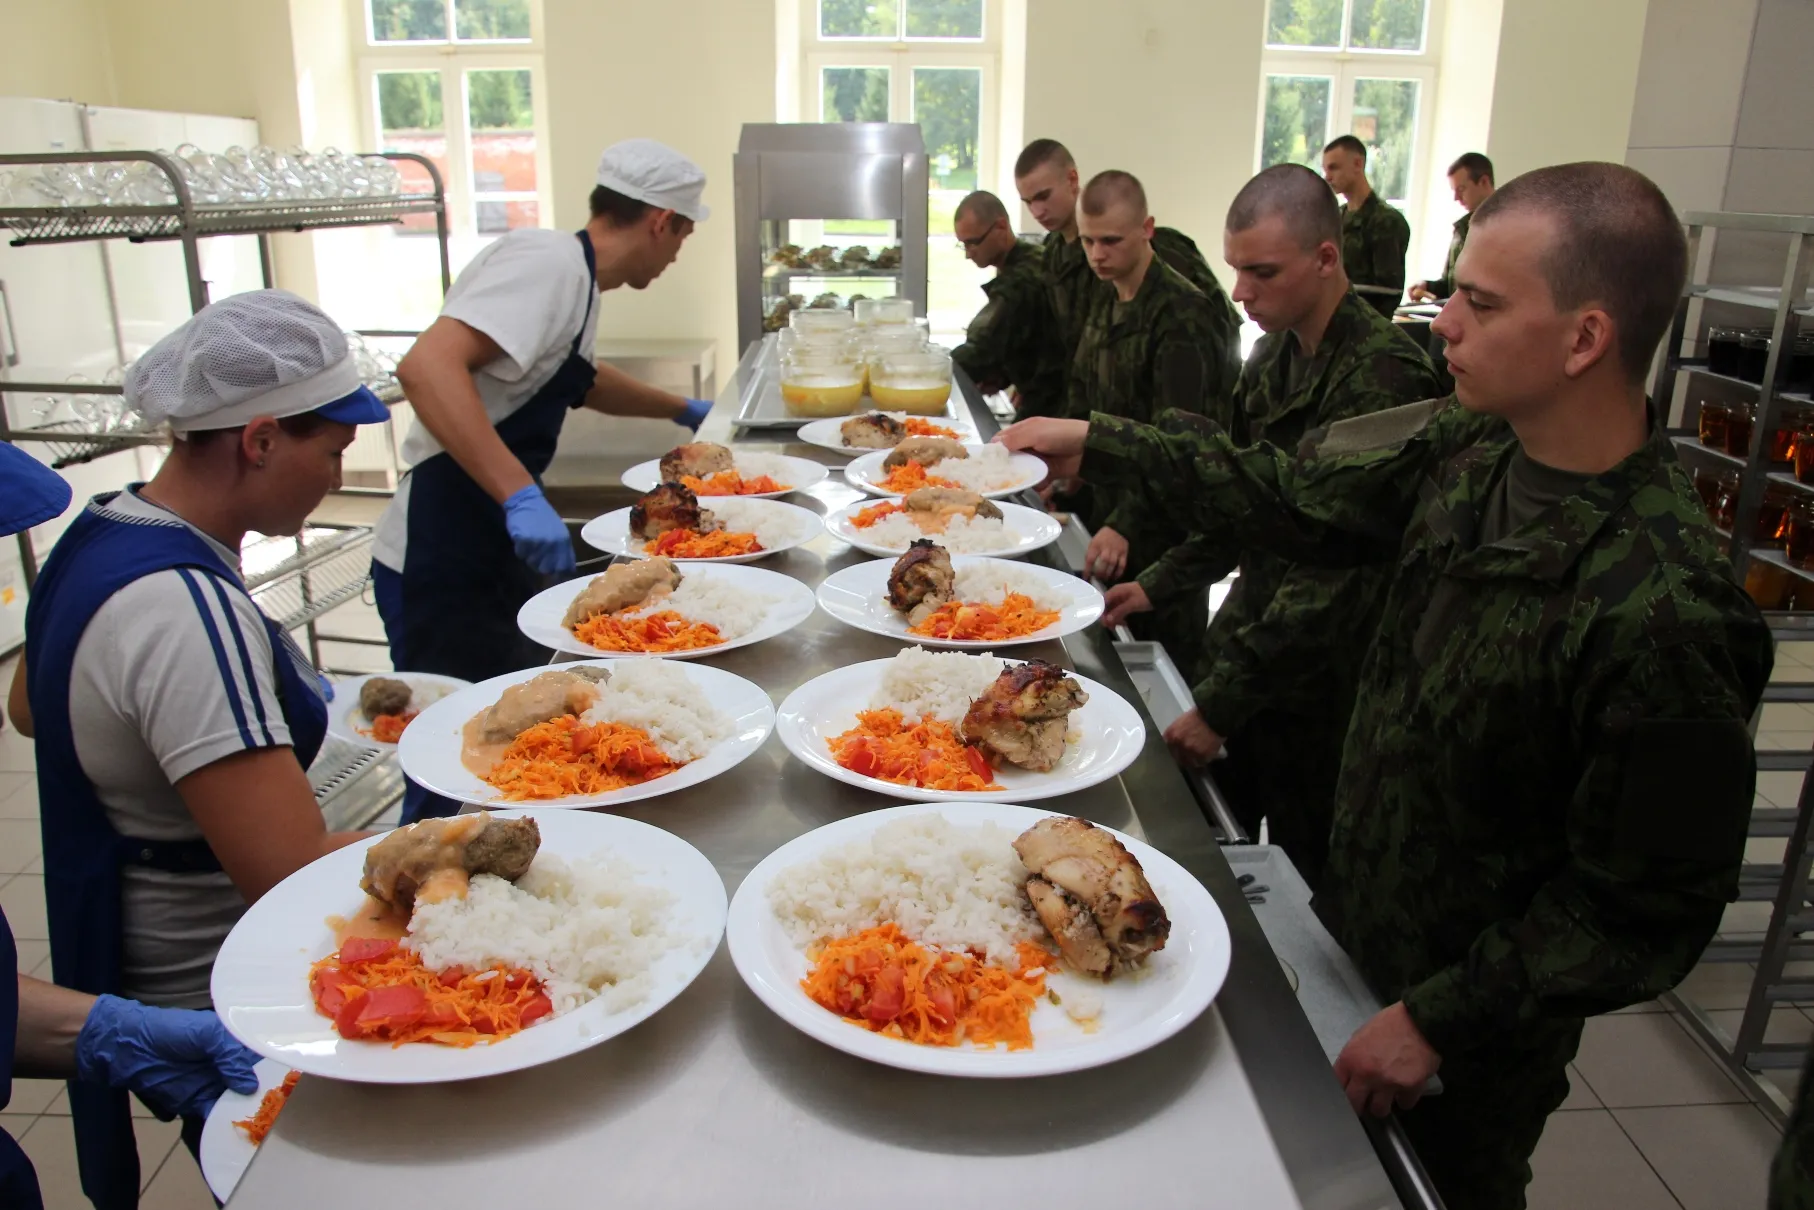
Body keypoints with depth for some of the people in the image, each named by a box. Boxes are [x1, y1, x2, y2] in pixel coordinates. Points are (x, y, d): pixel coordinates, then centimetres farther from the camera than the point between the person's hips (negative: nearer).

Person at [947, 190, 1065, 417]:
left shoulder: (1019, 281, -24)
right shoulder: (1024, 265, 9)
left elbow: (982, 349, -28)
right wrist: (1002, 374, 1)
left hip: (1045, 406, -9)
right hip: (1042, 400, 9)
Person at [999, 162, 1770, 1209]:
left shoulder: (1662, 611, -32)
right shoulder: (1468, 450, -10)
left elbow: (1648, 908, -24)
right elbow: (1302, 498, 3)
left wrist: (1439, 1022, -19)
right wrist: (1098, 446, 5)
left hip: (1471, 1043, -6)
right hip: (1358, 929, 6)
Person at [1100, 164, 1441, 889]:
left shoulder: (1380, 378, -22)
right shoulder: (1276, 353, 6)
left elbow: (1338, 575, -24)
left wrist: (1221, 703, -22)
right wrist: (1161, 585, 7)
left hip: (1317, 686, -7)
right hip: (1248, 651, 8)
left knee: (1300, 879, 8)